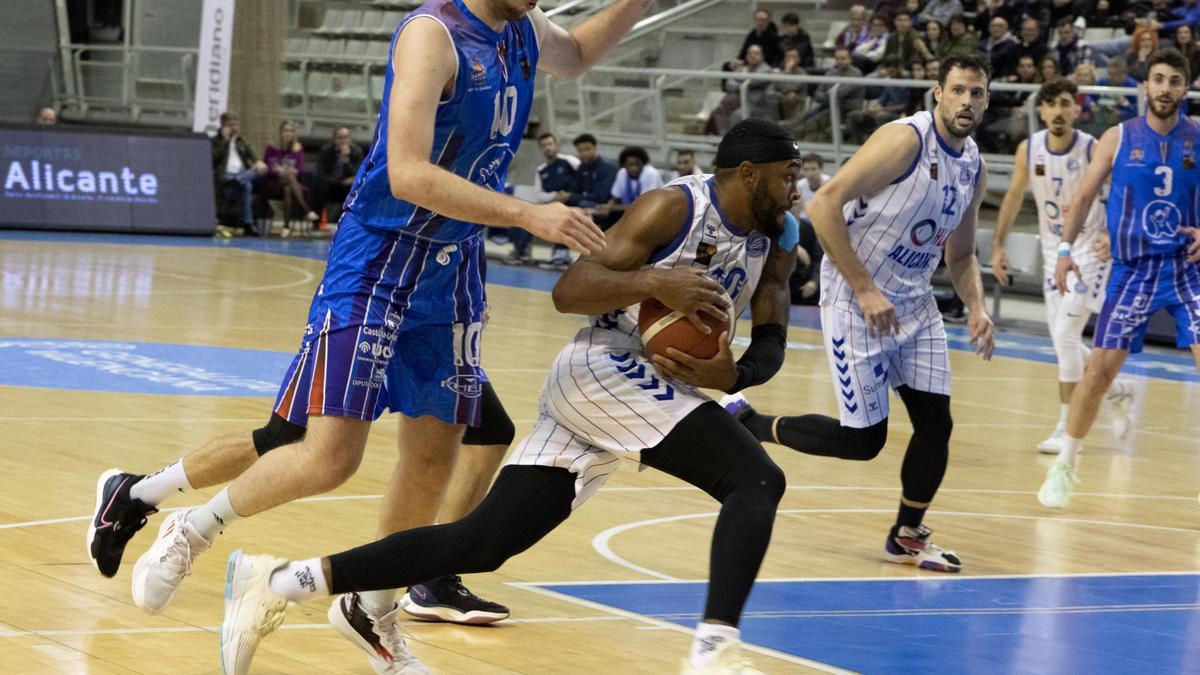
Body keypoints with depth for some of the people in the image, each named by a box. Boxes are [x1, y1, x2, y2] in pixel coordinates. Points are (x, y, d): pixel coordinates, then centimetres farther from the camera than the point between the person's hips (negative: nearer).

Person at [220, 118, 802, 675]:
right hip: (602, 367, -8)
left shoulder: (776, 239, 12)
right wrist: (655, 281, -29)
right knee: (757, 480, -20)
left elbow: (771, 343, 12)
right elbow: (568, 291, -14)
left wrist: (731, 374, -9)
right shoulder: (675, 207, -11)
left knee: (479, 543, 2)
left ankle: (279, 581, 3)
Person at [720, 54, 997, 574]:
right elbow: (823, 205, -24)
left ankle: (907, 536, 21)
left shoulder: (973, 166, 6)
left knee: (936, 423, 1)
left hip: (914, 302, 7)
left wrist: (976, 308, -1)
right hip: (855, 299, -7)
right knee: (863, 439, -7)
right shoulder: (905, 140, -19)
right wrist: (865, 291, -24)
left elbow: (961, 254, 19)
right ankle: (743, 422, 13)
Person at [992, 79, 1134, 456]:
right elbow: (1014, 197, 7)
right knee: (1063, 340, 9)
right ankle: (1115, 391, 34)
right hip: (1053, 252, 6)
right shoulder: (1029, 150, -4)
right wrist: (998, 246, 2)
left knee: (1065, 335, -15)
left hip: (1090, 251, -6)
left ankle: (1067, 429, -7)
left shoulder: (1093, 150, -17)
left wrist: (1113, 235, -32)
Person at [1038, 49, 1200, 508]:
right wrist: (1066, 248, -5)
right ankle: (1065, 466, 15)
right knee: (1099, 371, -2)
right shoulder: (1118, 139, 0)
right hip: (1132, 270, 0)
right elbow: (1084, 196, 6)